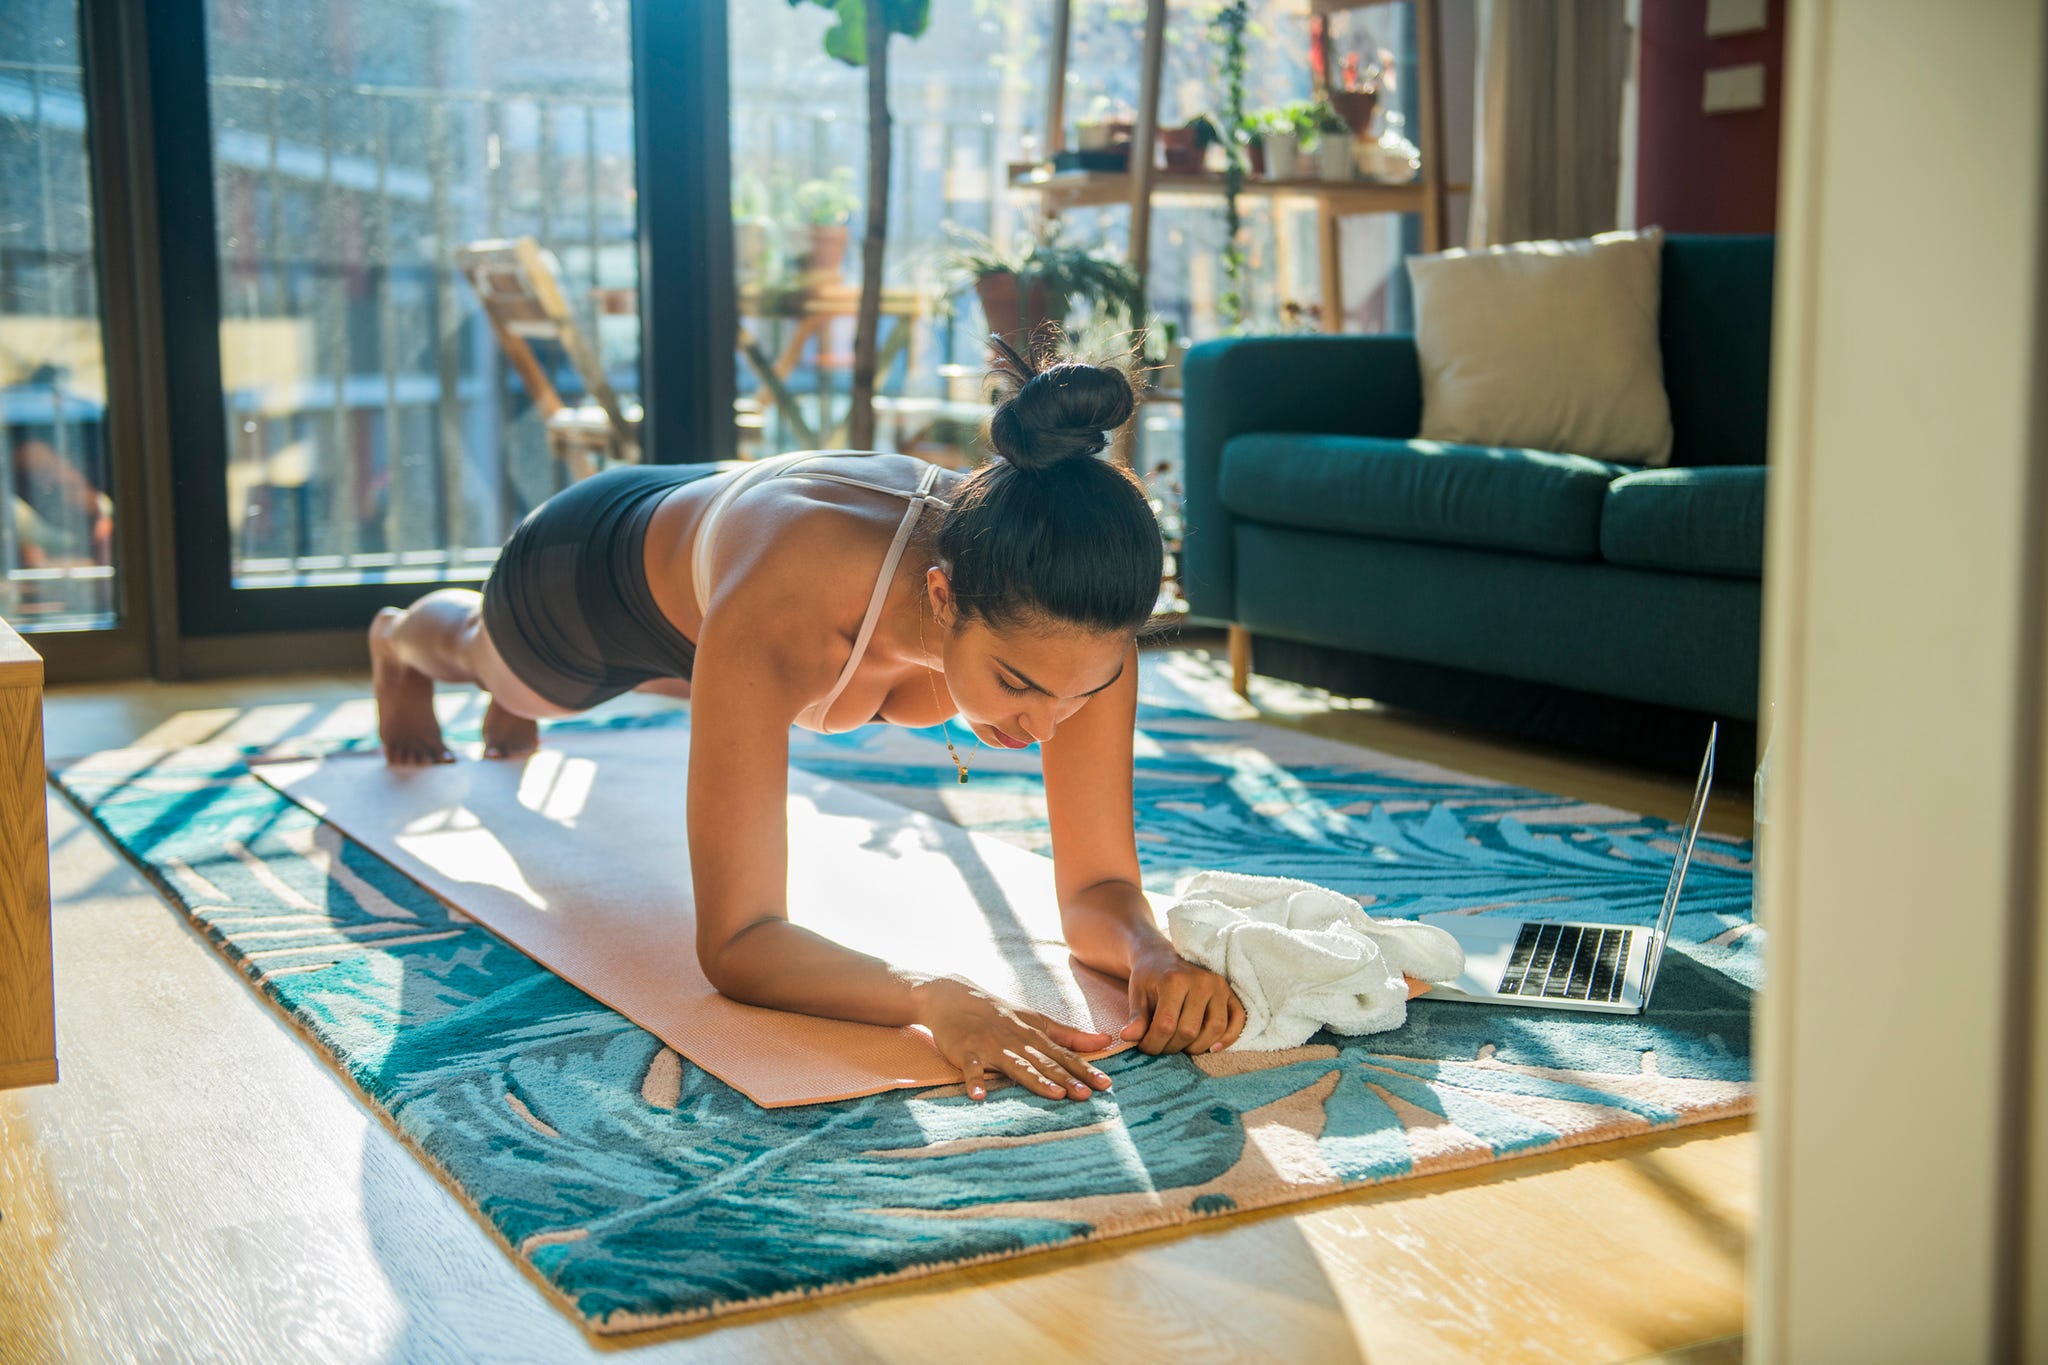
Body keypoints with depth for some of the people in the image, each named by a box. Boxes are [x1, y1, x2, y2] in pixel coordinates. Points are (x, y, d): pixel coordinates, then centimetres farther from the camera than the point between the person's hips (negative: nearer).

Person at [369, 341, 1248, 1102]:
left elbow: (1098, 886, -35)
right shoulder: (778, 606, -55)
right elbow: (736, 941, -52)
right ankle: (400, 638, 75)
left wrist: (1153, 954, -58)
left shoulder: (1072, 622, -43)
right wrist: (931, 998, -69)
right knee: (490, 651, 36)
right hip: (597, 566, -4)